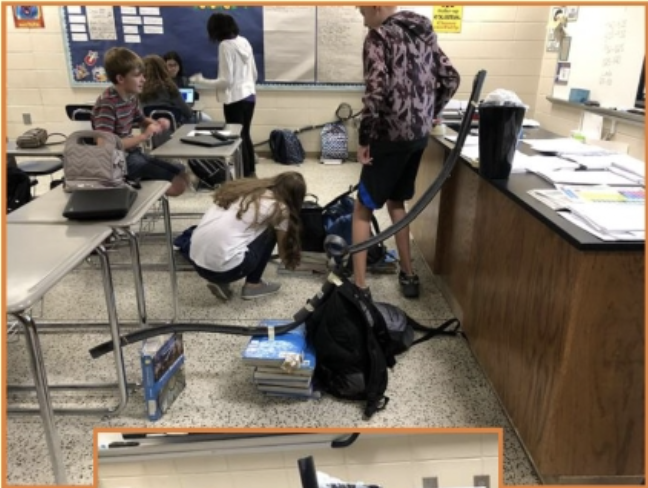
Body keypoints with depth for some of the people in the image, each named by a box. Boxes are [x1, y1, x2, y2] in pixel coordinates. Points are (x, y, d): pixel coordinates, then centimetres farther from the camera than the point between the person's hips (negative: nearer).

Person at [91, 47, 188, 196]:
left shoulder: (131, 96, 3)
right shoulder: (106, 104, -22)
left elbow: (141, 120, 23)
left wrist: (156, 124, 0)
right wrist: (142, 137, -29)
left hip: (133, 153, 9)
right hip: (118, 161, -9)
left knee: (182, 174, 10)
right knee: (177, 184, -13)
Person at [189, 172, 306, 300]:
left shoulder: (246, 188, 19)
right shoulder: (279, 208, 3)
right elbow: (283, 249, 17)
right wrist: (289, 262, 42)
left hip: (195, 260, 6)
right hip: (223, 268, -6)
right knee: (270, 232, 12)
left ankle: (221, 283, 16)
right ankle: (253, 285, 16)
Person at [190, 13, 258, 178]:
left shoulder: (225, 45, -14)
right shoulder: (244, 42, 8)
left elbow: (226, 80, -17)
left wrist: (202, 81, -8)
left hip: (235, 99, -8)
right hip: (249, 96, 8)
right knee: (245, 135, 18)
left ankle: (245, 176, 10)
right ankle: (251, 172, 28)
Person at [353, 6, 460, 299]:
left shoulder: (379, 37, -10)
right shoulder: (424, 34, 13)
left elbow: (376, 92, -21)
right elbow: (451, 79, 14)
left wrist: (364, 138, -13)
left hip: (392, 136, -7)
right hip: (420, 135, 8)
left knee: (363, 209, 4)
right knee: (396, 201, 22)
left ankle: (359, 287, 5)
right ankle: (408, 275, 27)